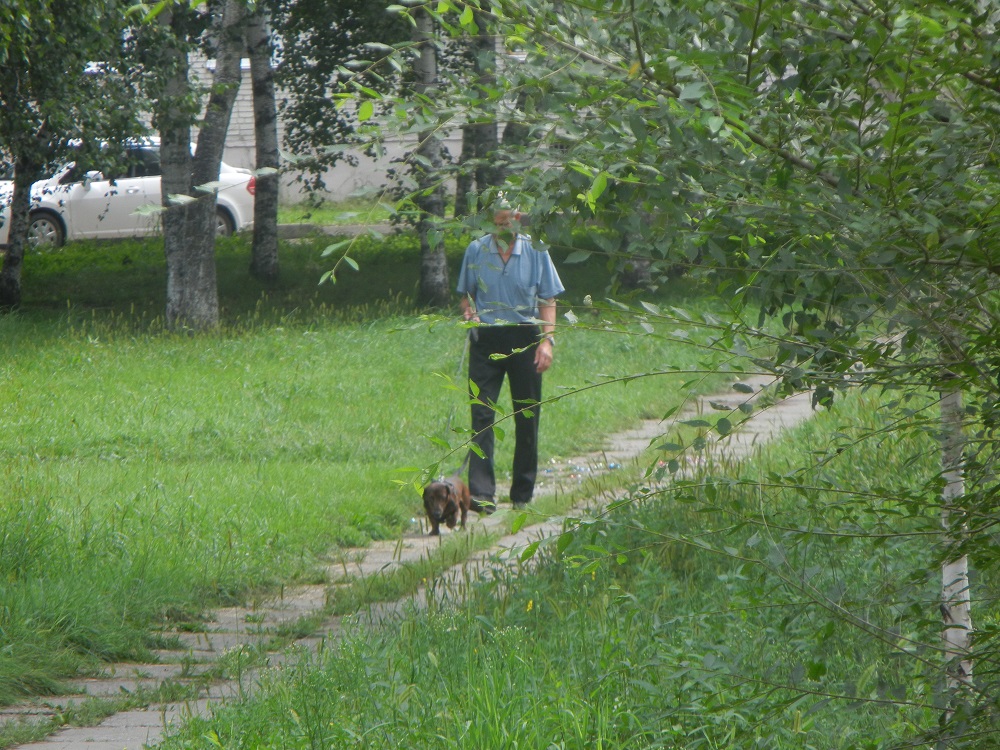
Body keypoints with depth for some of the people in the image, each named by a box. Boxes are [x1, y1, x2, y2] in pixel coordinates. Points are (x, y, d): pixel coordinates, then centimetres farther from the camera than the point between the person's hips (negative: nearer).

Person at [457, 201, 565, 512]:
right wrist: (469, 312, -7)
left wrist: (547, 339, -7)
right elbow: (466, 294, 15)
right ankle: (481, 492, -15)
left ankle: (523, 493, 16)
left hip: (524, 338, 0)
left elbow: (548, 300, 5)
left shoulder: (535, 251, 3)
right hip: (486, 339, 0)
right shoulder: (476, 250, 5)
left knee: (527, 417, 5)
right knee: (482, 415, -10)